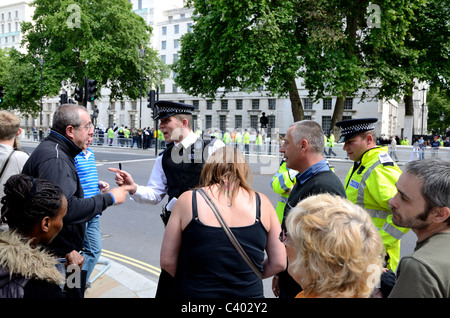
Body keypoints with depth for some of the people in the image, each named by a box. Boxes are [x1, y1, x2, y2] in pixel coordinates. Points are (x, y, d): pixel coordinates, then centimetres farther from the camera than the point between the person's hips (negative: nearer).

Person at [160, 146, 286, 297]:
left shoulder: (187, 200, -7)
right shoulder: (261, 202, -4)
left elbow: (167, 262, -5)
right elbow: (279, 263, -2)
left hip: (197, 293, -1)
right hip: (251, 293, 1)